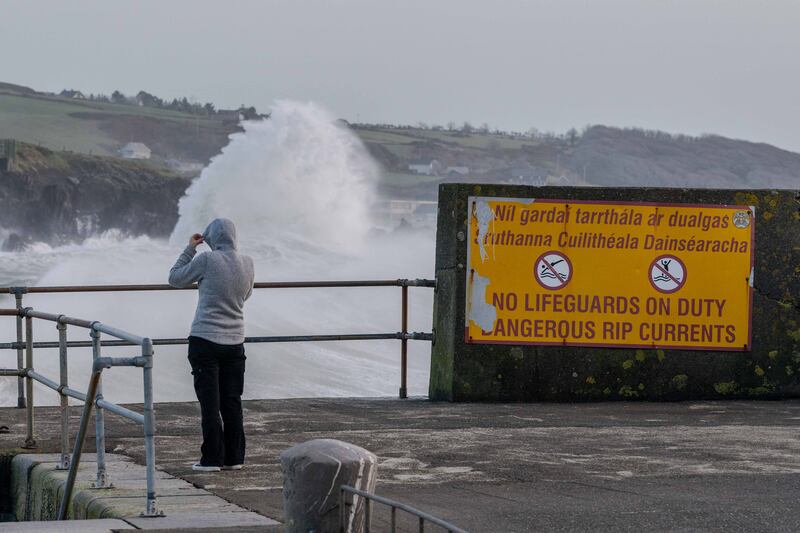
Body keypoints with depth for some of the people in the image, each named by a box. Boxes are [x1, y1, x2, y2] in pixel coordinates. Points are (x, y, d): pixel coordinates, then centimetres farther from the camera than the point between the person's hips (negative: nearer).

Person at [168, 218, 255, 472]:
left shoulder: (207, 260, -12)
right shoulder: (247, 263, 2)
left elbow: (175, 278, 0)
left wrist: (190, 249, 9)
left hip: (205, 341, -4)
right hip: (235, 342, 5)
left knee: (210, 403, -1)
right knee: (232, 402, 9)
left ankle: (212, 458, -1)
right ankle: (234, 458, 11)